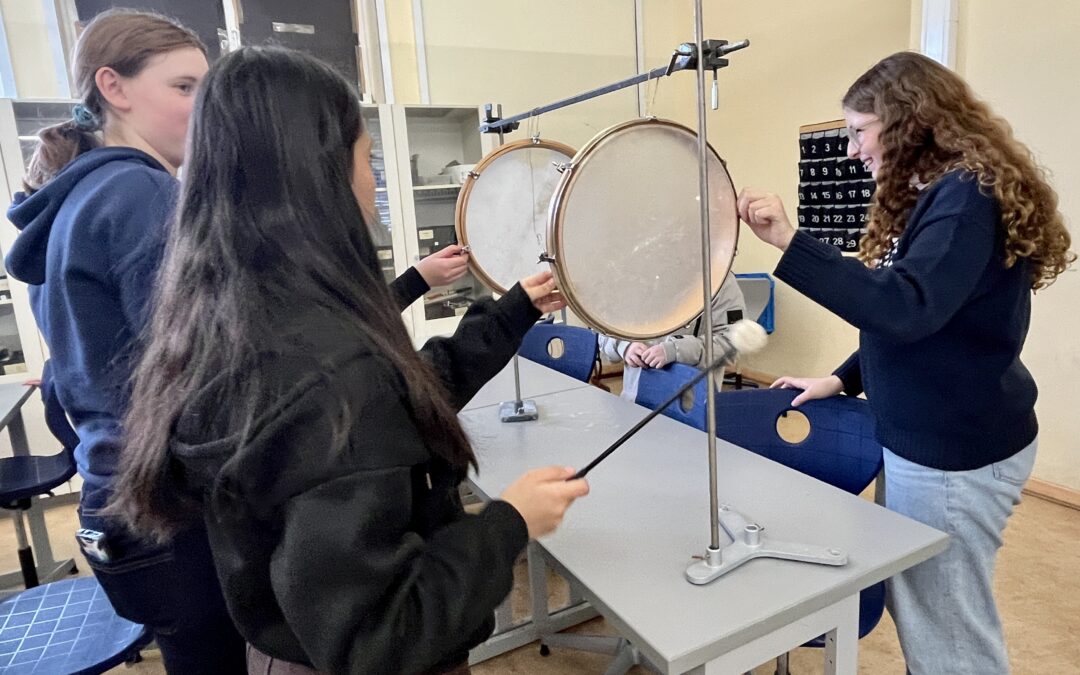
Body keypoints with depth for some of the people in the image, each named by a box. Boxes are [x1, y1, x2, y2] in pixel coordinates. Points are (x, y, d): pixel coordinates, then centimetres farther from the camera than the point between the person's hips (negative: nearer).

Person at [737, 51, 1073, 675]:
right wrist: (844, 380, 12)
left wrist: (789, 241, -36)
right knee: (919, 610, 20)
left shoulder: (968, 196, -18)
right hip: (933, 437, 10)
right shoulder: (937, 194, 13)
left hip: (956, 449, -10)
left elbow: (906, 309, -32)